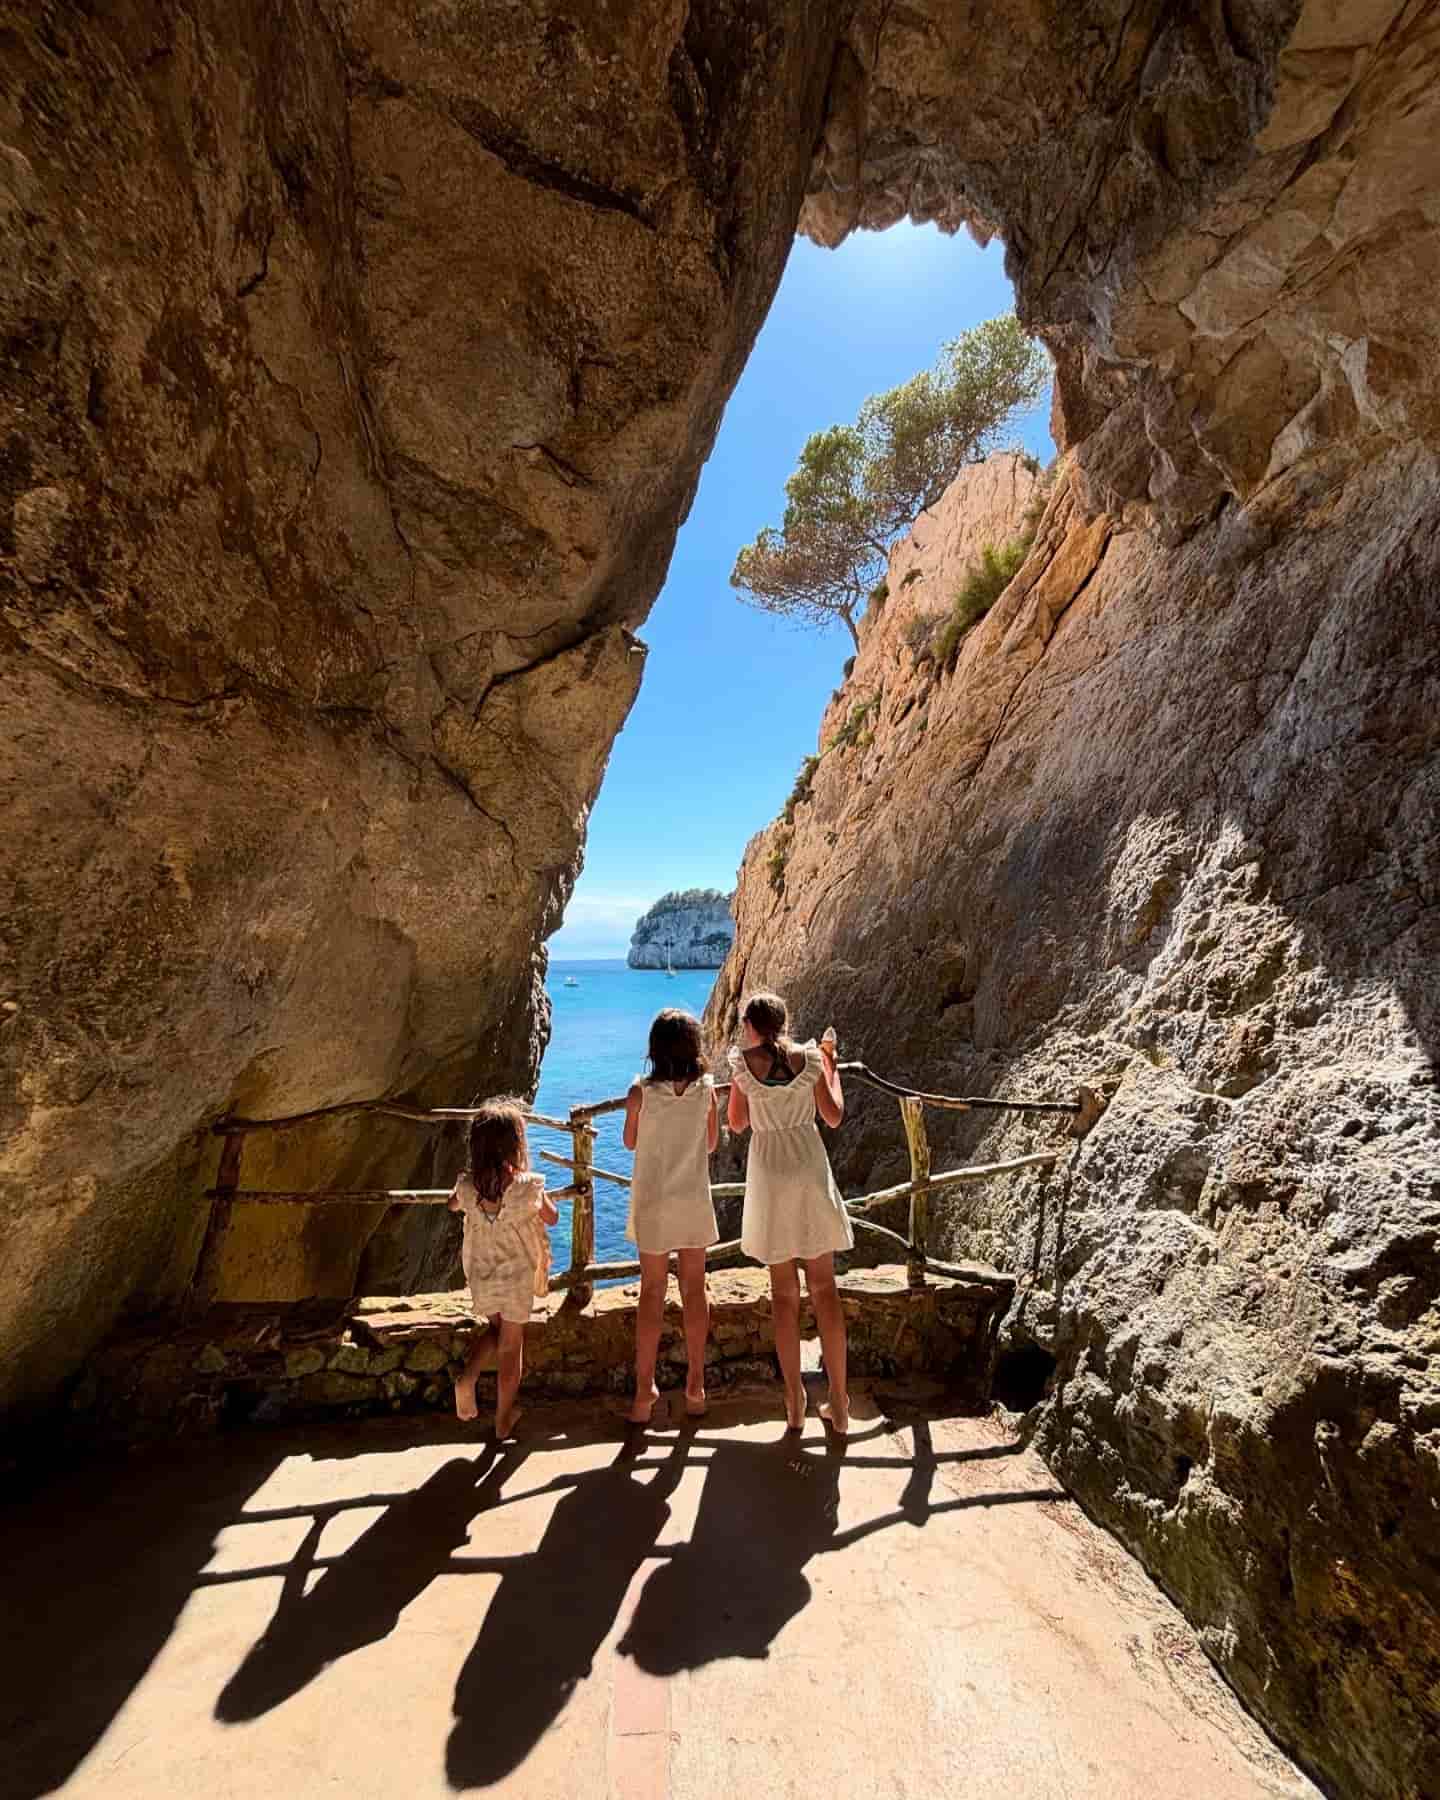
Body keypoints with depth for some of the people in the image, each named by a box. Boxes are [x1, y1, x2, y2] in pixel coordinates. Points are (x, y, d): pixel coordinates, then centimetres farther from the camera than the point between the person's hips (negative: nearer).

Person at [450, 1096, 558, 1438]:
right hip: (517, 1275, -3)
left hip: (480, 1274, 3)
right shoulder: (528, 1187, -26)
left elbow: (454, 1206, 9)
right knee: (511, 1345, 16)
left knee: (495, 1329, 29)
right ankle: (504, 1419, 30)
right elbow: (552, 1217, -7)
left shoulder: (467, 1185, -16)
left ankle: (467, 1376, 7)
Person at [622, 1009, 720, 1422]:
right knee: (694, 1291, 15)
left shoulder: (641, 1091, -16)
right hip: (694, 1202, 1)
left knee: (652, 1293, 13)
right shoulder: (707, 1088, -11)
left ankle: (645, 1389, 22)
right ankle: (695, 1387, 27)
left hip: (652, 1204, -1)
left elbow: (630, 1143, 0)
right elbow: (711, 1144, 1)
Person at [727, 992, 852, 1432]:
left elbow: (737, 1123, 5)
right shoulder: (810, 1057, -5)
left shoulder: (743, 1062, -7)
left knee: (784, 1291, 13)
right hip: (810, 1170, 1)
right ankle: (838, 1403, 17)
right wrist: (830, 1063, 12)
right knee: (824, 1287, 11)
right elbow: (834, 1116, 3)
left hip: (770, 1175, 0)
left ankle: (795, 1402, 20)